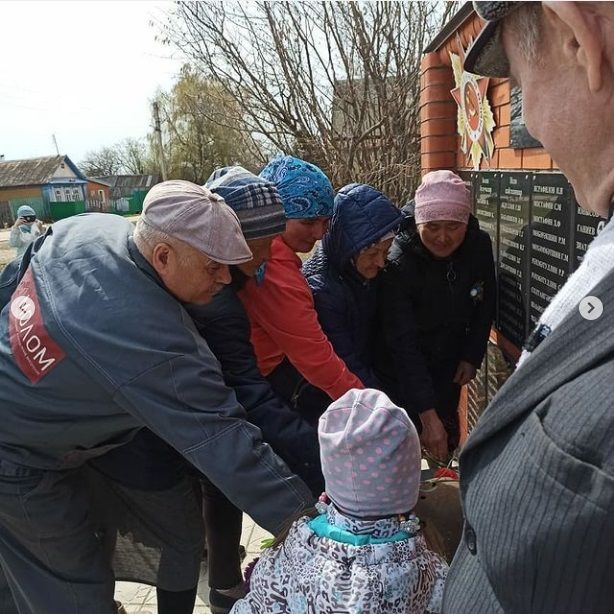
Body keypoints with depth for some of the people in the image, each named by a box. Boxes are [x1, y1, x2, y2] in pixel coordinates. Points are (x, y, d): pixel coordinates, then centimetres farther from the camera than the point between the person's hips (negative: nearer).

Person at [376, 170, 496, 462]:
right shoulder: (398, 262, -30)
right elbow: (403, 343, -31)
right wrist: (428, 416, -33)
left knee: (447, 442, 16)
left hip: (448, 367, 4)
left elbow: (485, 306, 5)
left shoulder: (479, 246, -14)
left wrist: (472, 357, 1)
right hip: (401, 373, -4)